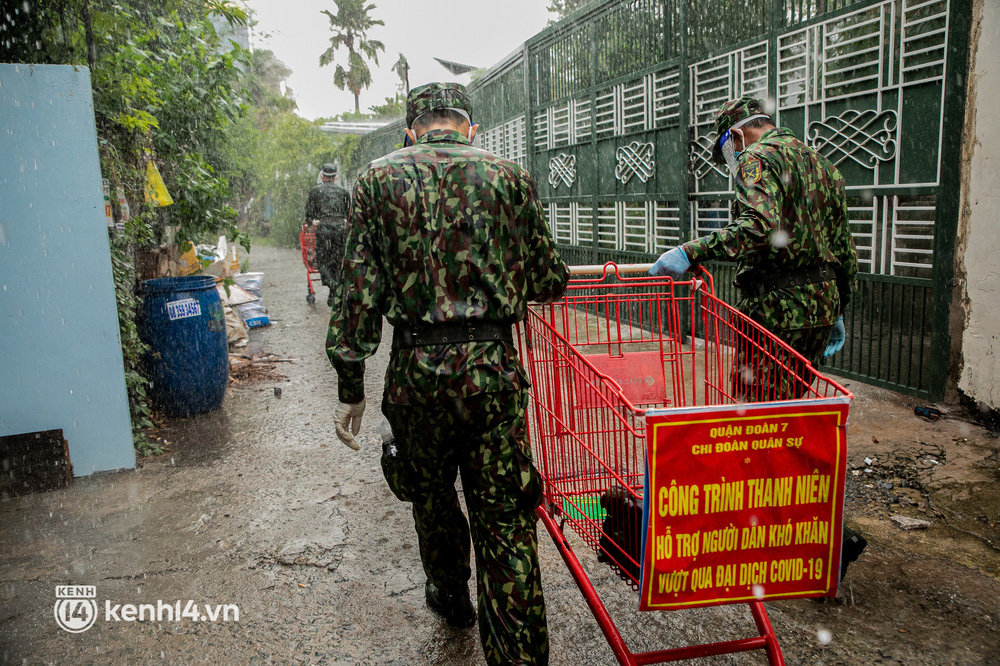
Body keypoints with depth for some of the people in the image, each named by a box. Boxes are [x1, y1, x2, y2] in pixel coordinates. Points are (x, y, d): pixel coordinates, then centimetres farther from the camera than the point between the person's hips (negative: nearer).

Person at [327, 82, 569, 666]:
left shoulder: (380, 178, 4)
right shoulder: (510, 175, 5)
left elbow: (359, 289, -2)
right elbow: (550, 282, 6)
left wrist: (350, 385, 2)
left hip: (416, 370, 1)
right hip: (493, 366, 0)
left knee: (432, 493, 24)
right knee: (505, 518, 6)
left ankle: (451, 594, 47)